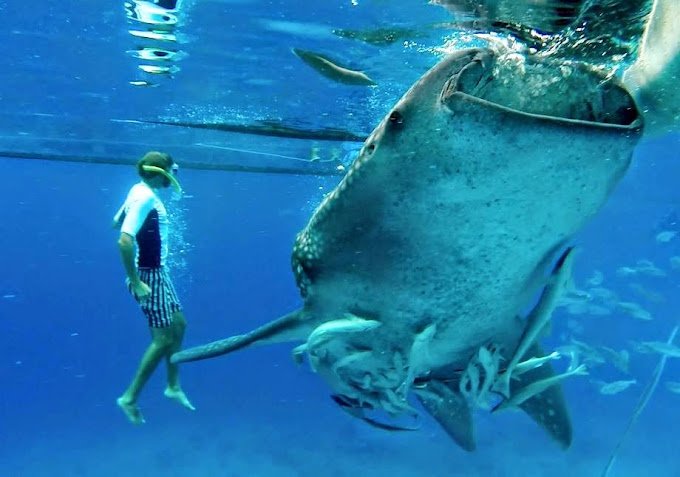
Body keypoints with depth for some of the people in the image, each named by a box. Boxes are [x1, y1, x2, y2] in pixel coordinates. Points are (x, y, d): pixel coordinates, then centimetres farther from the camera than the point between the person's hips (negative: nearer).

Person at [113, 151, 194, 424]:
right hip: (148, 275, -10)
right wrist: (135, 281, -26)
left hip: (158, 272, 10)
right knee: (163, 338, -5)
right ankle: (130, 397, 5)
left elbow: (116, 222, 23)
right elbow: (124, 241, -30)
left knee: (178, 324, 16)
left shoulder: (141, 191, 8)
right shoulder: (146, 197, -21)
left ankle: (173, 386, 28)